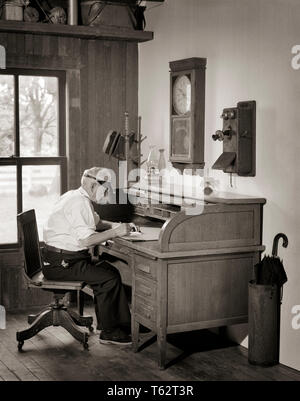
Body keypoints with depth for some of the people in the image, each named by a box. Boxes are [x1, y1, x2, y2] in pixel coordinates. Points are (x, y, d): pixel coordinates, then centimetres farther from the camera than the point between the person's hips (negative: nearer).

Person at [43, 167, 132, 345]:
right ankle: (108, 333, -6)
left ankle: (122, 323, 9)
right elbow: (86, 239, -27)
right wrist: (115, 232, -20)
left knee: (111, 271, 6)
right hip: (61, 263, -11)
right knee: (109, 279, -17)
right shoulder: (79, 202, -19)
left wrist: (114, 225, 11)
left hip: (70, 258, 11)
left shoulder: (79, 198, 14)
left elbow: (96, 223, 30)